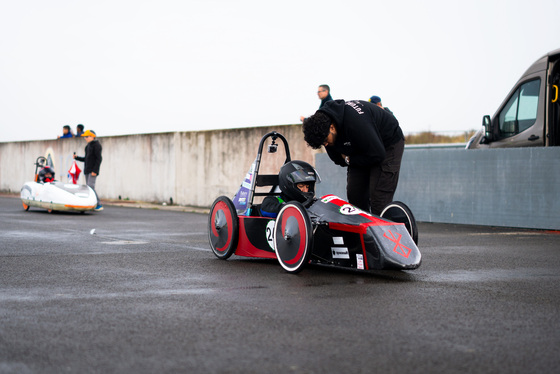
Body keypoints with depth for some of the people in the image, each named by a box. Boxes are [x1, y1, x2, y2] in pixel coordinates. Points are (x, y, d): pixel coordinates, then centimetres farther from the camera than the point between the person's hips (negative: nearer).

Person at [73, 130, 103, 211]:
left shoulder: (96, 145, -9)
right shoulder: (88, 145, 18)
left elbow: (99, 159, -15)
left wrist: (95, 171, -20)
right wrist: (77, 157, 12)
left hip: (93, 170, -9)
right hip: (87, 170, 9)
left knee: (91, 187, -17)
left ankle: (99, 205, -14)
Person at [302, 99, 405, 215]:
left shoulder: (355, 123, -39)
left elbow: (377, 155, -31)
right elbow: (337, 159, -1)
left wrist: (349, 160, -21)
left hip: (387, 145, -8)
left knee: (379, 197, -17)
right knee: (354, 193, 1)